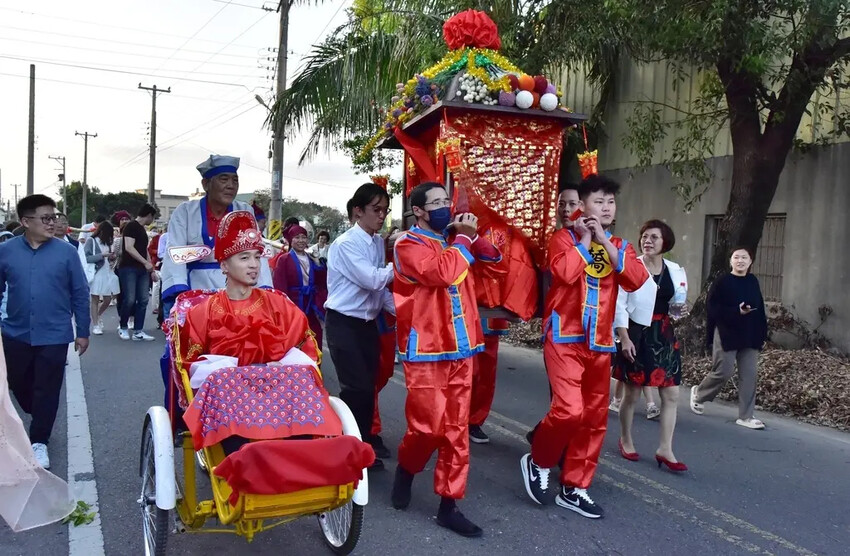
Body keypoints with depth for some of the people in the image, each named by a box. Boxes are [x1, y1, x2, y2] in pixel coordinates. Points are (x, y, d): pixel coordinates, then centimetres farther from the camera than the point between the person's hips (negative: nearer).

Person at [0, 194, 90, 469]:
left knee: (47, 392, 4)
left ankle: (39, 442, 19)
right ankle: (41, 420, 44)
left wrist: (82, 331, 0)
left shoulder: (66, 251, -6)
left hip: (54, 336, -2)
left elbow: (80, 293, -2)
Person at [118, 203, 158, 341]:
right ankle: (122, 327, 12)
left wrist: (151, 269, 22)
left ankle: (138, 331, 6)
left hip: (142, 269, 8)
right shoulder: (131, 226, -8)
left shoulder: (143, 229, 18)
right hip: (129, 268, -8)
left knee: (143, 300, 3)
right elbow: (129, 248, -18)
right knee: (130, 300, -8)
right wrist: (146, 263, -21)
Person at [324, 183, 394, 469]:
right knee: (356, 389, -8)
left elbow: (380, 286, 11)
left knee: (367, 388, 12)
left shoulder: (379, 243, 8)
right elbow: (372, 279, -25)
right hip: (344, 324, -7)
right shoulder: (345, 244, -16)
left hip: (368, 323, 8)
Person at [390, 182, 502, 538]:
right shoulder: (408, 244, -6)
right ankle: (405, 469, 24)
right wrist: (463, 238, -8)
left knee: (456, 429, 7)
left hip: (460, 348, 6)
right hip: (425, 350, -6)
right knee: (430, 425, -7)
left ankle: (448, 504, 15)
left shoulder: (454, 241, 15)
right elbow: (441, 272, -24)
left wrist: (472, 236, 2)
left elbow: (494, 258, 19)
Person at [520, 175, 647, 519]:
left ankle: (573, 488, 21)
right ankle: (537, 461, 11)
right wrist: (584, 239, -8)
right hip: (565, 337, -6)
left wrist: (605, 241, -8)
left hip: (600, 342, 6)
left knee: (594, 417, 8)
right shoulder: (565, 237, -1)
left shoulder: (620, 246, 13)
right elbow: (565, 272, -22)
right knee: (569, 409, -17)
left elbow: (636, 281, -6)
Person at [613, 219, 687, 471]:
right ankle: (625, 440, 27)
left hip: (664, 337, 5)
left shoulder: (676, 271, 6)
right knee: (632, 393, 7)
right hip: (637, 335, -4)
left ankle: (665, 449, 12)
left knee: (671, 395, 3)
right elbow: (619, 304, -8)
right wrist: (624, 338, -14)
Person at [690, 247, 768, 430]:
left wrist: (762, 333, 10)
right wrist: (736, 312, -22)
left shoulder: (753, 281, 9)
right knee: (723, 372, -3)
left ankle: (746, 416, 9)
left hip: (749, 336, 6)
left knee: (749, 375, 3)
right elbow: (711, 306, -14)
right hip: (726, 334, -5)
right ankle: (698, 393, 24)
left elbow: (760, 309, 14)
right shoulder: (723, 281, -8)